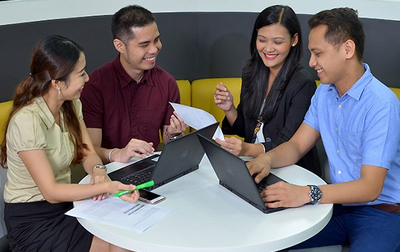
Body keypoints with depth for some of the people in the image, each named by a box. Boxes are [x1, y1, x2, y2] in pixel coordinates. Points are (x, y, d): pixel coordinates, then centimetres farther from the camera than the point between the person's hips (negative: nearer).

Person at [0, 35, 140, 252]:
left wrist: (98, 171, -22)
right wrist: (107, 187, -36)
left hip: (65, 204, 7)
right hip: (32, 222, -7)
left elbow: (88, 154, 1)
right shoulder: (27, 121, -25)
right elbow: (50, 192, -25)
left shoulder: (71, 106, 0)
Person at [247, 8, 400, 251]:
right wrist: (267, 159, -16)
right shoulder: (324, 93, 3)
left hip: (379, 211, -5)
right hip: (338, 204, 6)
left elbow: (370, 187, -26)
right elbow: (296, 146, 6)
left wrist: (307, 194, -38)